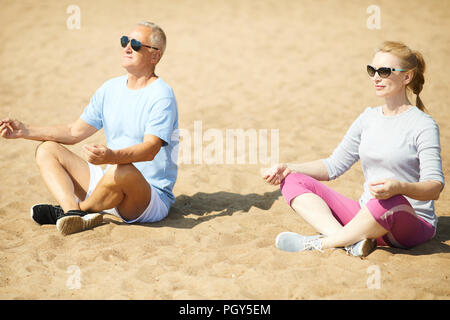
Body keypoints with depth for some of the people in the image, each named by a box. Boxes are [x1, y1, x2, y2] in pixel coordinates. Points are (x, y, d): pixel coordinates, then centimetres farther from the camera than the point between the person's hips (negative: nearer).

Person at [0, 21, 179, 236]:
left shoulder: (161, 96, -12)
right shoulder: (111, 88, 13)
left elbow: (150, 149, -26)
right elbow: (74, 132, 15)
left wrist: (112, 156, -45)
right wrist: (26, 131, 5)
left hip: (153, 196, -8)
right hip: (113, 184, 8)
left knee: (122, 170, -40)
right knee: (47, 149, 1)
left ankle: (74, 209, -8)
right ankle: (74, 214, -28)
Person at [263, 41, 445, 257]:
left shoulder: (423, 125, -6)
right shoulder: (369, 118, 13)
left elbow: (435, 187, -16)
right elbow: (334, 165, 16)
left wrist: (399, 187, -38)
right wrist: (288, 168, 2)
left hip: (414, 223, -6)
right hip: (367, 218, 6)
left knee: (389, 202, -42)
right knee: (292, 182, -7)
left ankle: (320, 244, -21)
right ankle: (352, 241, -31)